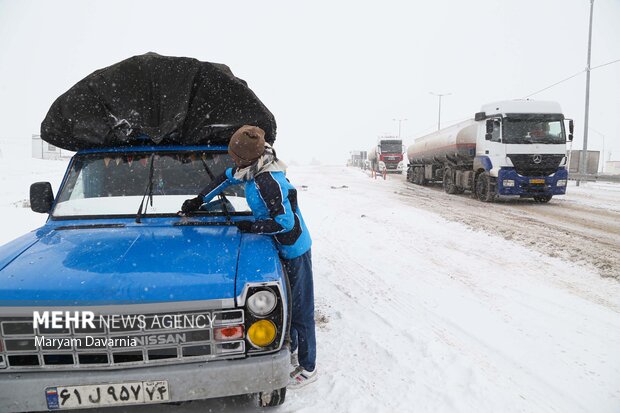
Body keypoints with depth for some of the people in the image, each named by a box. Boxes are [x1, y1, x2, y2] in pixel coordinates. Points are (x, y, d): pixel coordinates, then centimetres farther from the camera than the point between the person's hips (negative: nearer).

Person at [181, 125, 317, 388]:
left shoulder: (269, 181, -29)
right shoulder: (252, 170, -1)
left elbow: (284, 222, -29)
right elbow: (226, 178, 18)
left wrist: (251, 226, -18)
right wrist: (199, 200, 20)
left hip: (294, 250, -9)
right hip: (282, 248, 9)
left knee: (300, 309, 0)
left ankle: (308, 369, 13)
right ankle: (292, 350, 40)